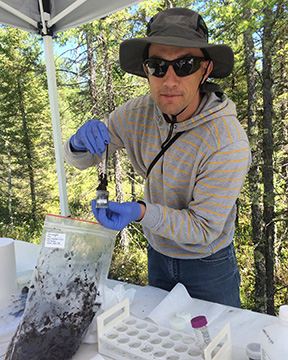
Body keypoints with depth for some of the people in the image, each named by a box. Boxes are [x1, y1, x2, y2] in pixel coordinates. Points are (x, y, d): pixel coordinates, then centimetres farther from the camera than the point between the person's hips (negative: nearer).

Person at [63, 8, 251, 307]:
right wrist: (80, 142, -28)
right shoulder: (135, 114, -15)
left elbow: (204, 229, -25)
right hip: (158, 256, 5)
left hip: (209, 264, -4)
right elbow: (78, 160, -4)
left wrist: (142, 212, -41)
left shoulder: (229, 143, -31)